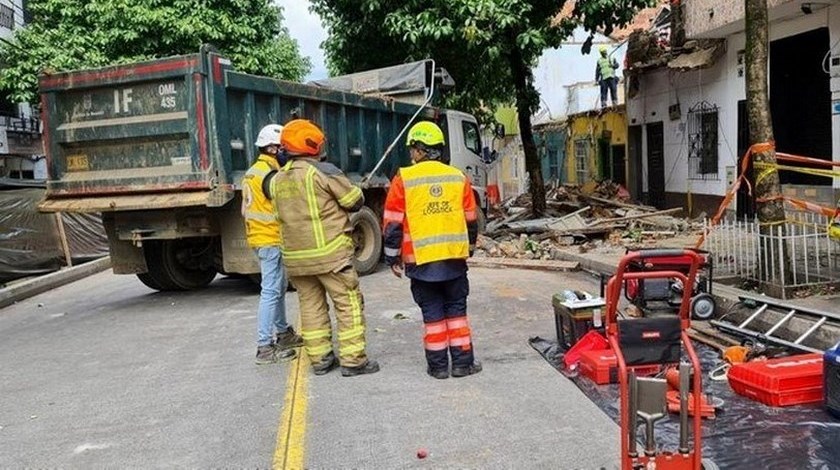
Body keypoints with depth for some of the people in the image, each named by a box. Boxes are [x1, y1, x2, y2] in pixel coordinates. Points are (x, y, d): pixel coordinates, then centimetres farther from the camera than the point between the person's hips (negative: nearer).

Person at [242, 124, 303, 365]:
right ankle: (264, 347, -5)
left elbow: (246, 209, 17)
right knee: (271, 291, -7)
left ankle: (284, 334, 33)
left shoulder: (252, 172, 14)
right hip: (272, 240, -10)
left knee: (279, 287, 20)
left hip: (259, 237, 10)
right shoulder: (270, 175, -18)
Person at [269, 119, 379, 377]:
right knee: (349, 305, 2)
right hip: (330, 253, -6)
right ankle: (353, 360, 3)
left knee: (311, 306, 14)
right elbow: (356, 201, -7)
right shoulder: (323, 171, -11)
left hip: (294, 256, 6)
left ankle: (319, 359, 20)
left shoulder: (277, 180, 8)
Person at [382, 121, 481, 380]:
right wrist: (469, 249, 24)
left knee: (432, 312, 7)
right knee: (456, 309, 12)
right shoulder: (459, 177, 4)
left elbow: (393, 223, -4)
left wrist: (393, 257, 6)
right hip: (454, 257, 2)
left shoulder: (403, 179, -5)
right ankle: (462, 362, 14)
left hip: (421, 259, -2)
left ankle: (438, 365, 13)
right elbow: (471, 220, 10)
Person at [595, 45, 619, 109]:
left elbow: (617, 65, 5)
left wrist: (613, 65, -17)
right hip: (604, 78, -1)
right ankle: (603, 105, -9)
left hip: (612, 78, 1)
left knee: (613, 90, -4)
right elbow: (597, 71, 12)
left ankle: (615, 104, -2)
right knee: (604, 91, -8)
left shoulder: (612, 58, 16)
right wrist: (596, 79, 6)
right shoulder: (599, 60, 14)